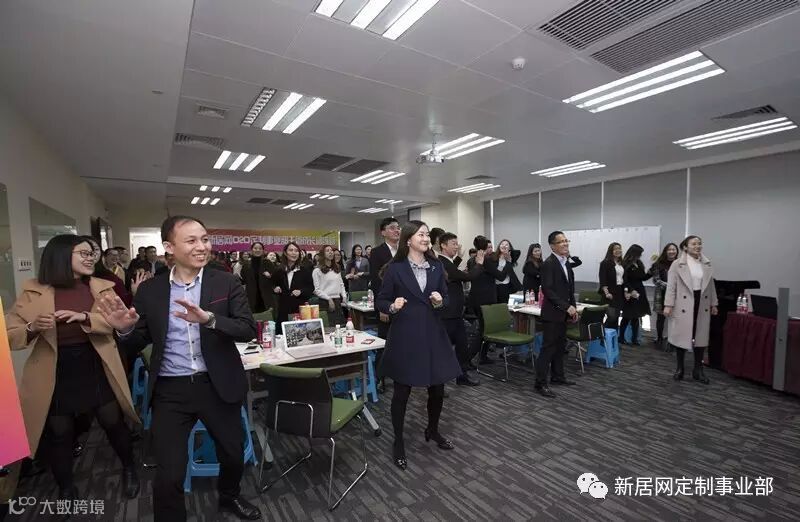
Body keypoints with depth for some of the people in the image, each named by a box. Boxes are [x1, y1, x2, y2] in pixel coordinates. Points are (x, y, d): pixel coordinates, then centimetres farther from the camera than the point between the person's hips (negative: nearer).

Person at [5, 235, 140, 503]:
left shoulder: (102, 288, 1)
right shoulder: (34, 291, -2)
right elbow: (9, 335, -3)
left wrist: (85, 317, -27)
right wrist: (32, 328, -24)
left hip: (96, 367, 1)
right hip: (55, 372, 0)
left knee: (113, 422, 9)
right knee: (58, 432, 12)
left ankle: (129, 468, 35)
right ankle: (66, 487, 38)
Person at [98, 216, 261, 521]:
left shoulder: (226, 283, -7)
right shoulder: (149, 290, -1)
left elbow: (248, 330, -14)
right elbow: (136, 345, 5)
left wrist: (209, 319, -30)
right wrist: (125, 329, -17)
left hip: (217, 386, 0)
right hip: (170, 391, 0)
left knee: (233, 455, 20)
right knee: (168, 476, 6)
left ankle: (229, 497, 52)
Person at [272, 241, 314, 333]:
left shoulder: (305, 268, 2)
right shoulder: (279, 269, 8)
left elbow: (311, 288, 2)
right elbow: (273, 284, 21)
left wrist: (301, 292, -15)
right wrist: (275, 288, -1)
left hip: (300, 307, -2)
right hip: (283, 308, 2)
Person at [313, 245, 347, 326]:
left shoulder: (337, 268, 16)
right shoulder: (317, 271, -4)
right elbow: (316, 290, -8)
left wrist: (344, 295, 5)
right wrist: (329, 299, -13)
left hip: (337, 301, 6)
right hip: (325, 302, -6)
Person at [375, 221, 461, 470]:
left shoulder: (436, 266, 5)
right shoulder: (395, 268, -7)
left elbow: (446, 299, 10)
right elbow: (380, 301, -4)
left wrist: (439, 302, -12)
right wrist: (393, 306, -25)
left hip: (433, 334, 4)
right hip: (405, 336, -4)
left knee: (438, 388, 14)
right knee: (402, 391, 7)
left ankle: (433, 431, 42)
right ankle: (398, 443, 29)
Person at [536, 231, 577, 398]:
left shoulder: (566, 262, 11)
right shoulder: (548, 263, -16)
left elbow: (569, 288, 18)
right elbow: (547, 290, -22)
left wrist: (573, 308, 11)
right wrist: (567, 307, -21)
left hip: (563, 312, 9)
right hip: (552, 312, -9)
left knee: (560, 345, 17)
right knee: (549, 347, -5)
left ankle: (557, 376, 31)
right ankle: (541, 383, 2)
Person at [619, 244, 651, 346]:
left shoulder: (639, 264, 12)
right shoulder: (626, 265, -10)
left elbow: (643, 277, 16)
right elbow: (624, 280, -15)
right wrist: (631, 290, -23)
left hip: (639, 292, 7)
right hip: (630, 294, -7)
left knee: (636, 317, 7)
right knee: (628, 317, -1)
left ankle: (634, 338, 13)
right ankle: (621, 337, 10)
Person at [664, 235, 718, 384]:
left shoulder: (707, 264, 8)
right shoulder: (677, 264, -5)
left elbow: (711, 285, 13)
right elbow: (671, 286, -7)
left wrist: (713, 304, 12)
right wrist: (668, 305, -11)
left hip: (702, 305, 4)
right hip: (683, 305, -4)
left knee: (701, 337, 9)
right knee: (681, 336, 4)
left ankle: (698, 370, 23)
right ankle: (679, 368, 18)